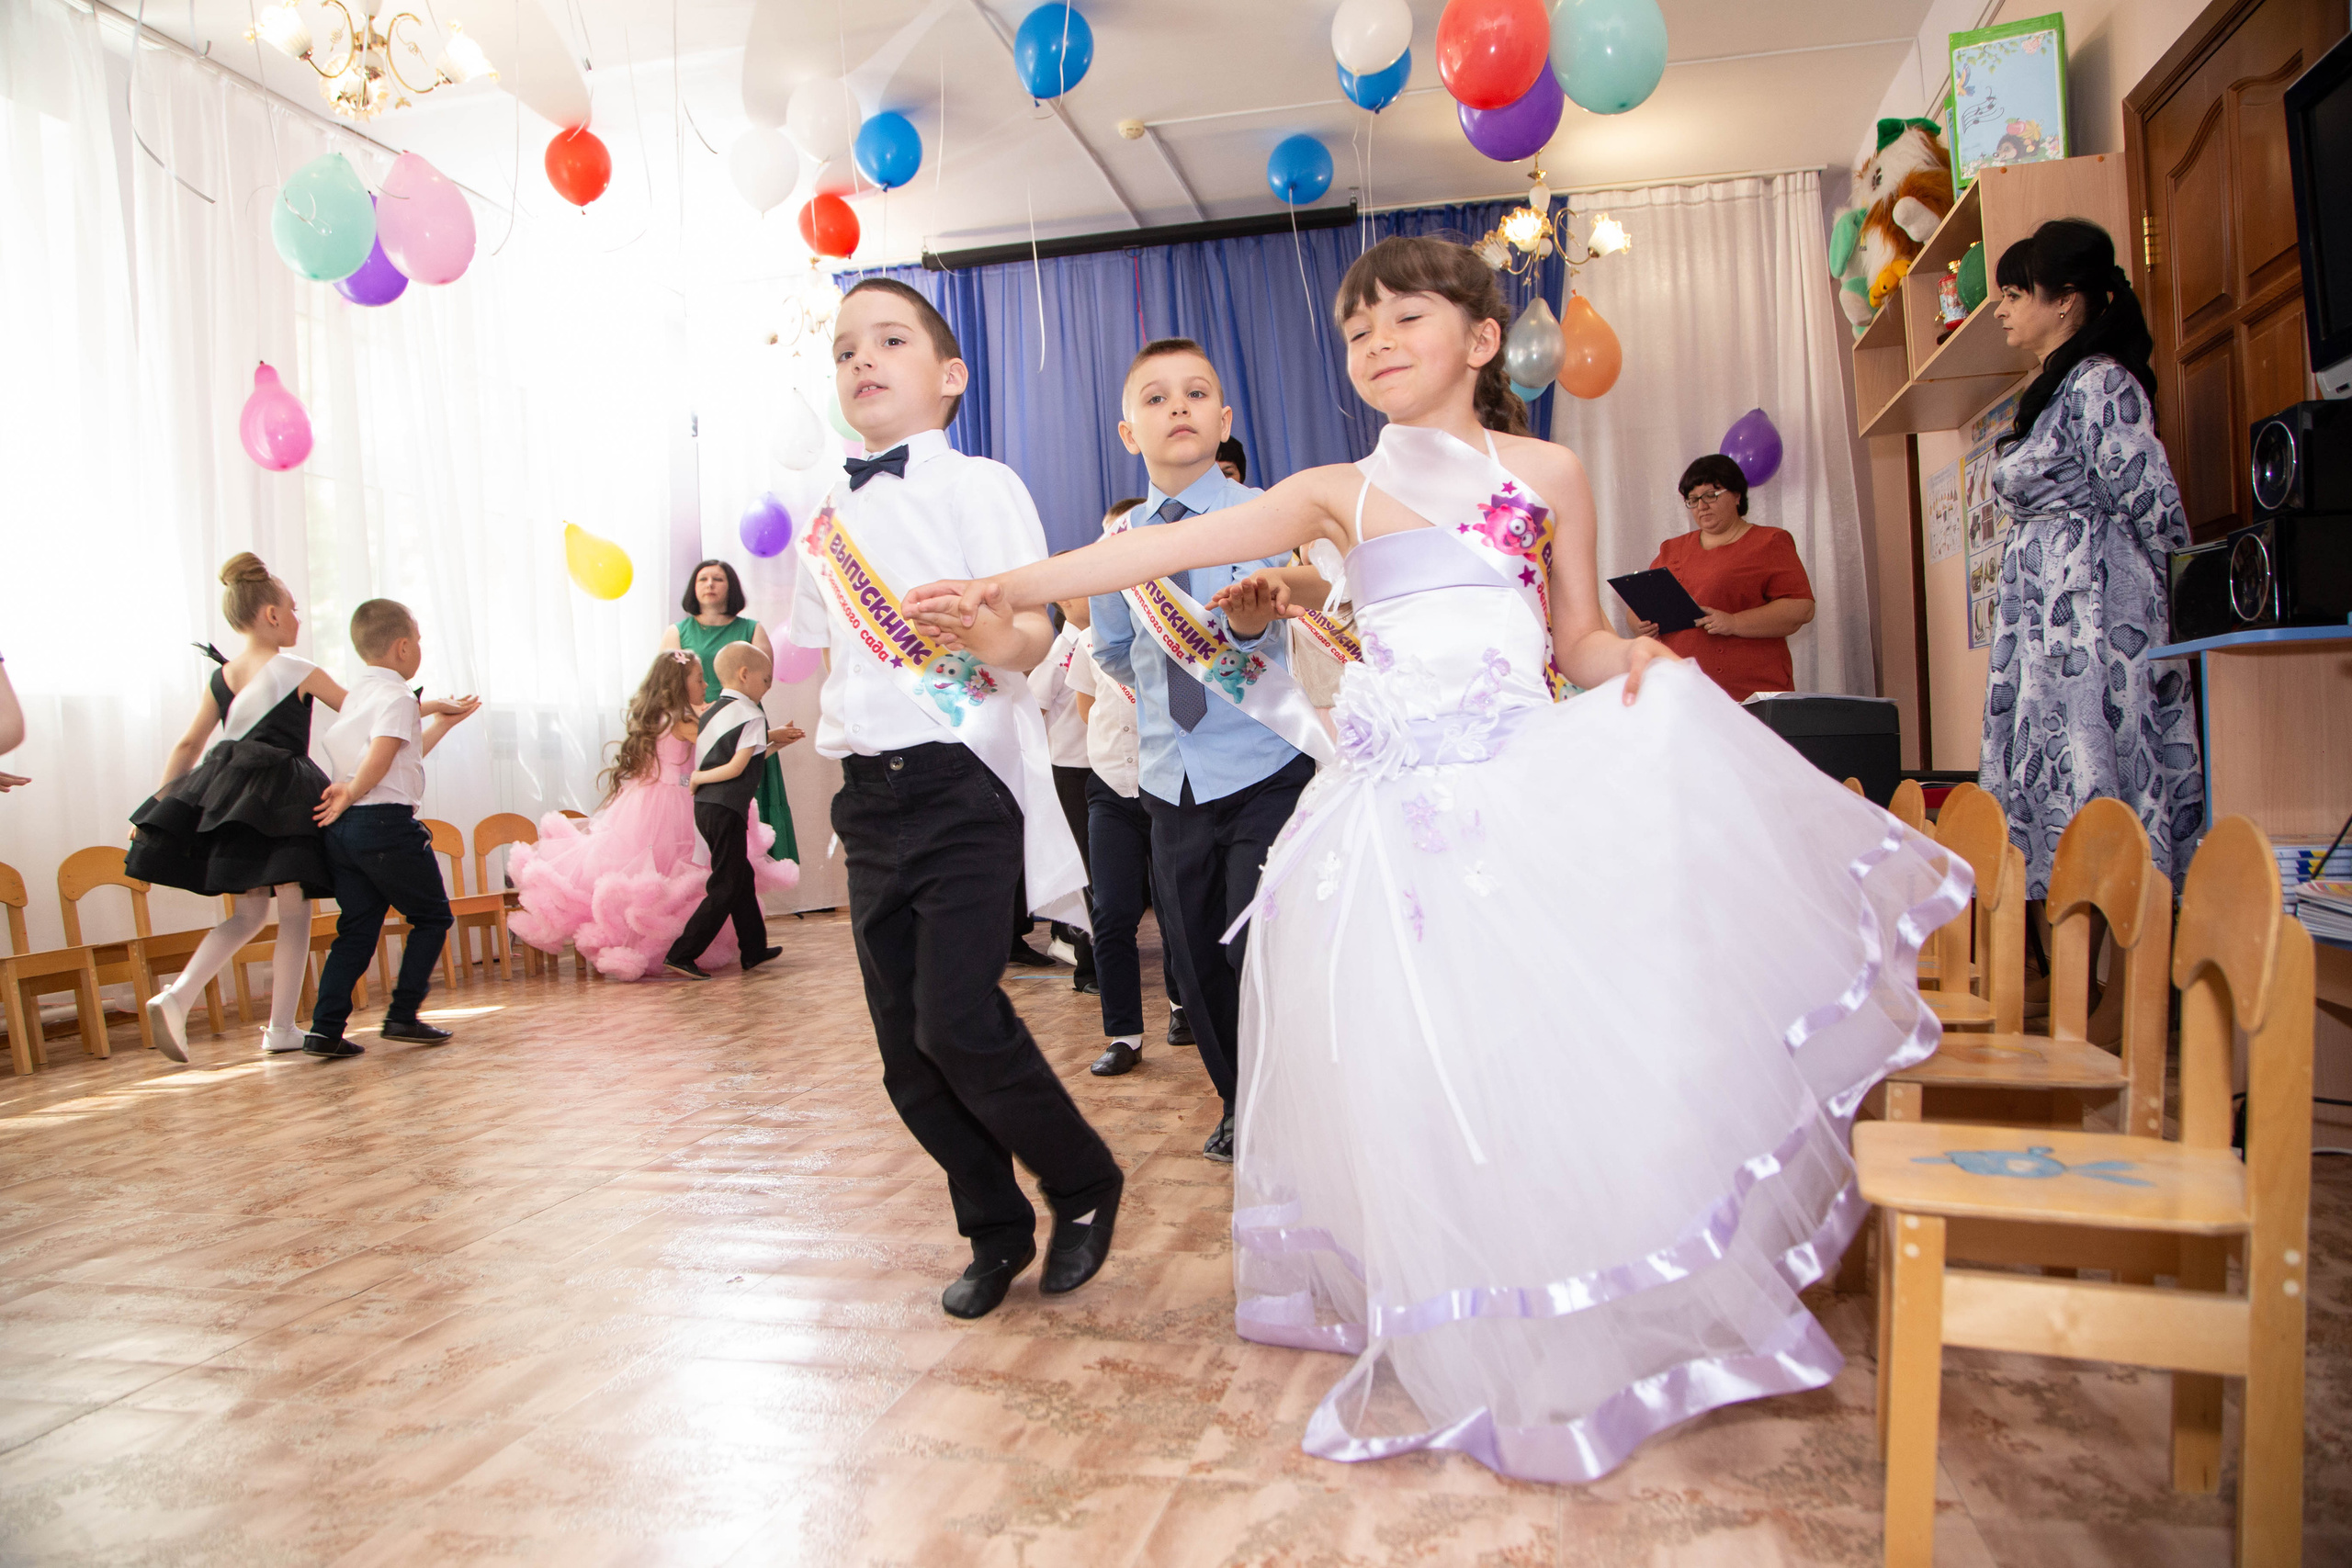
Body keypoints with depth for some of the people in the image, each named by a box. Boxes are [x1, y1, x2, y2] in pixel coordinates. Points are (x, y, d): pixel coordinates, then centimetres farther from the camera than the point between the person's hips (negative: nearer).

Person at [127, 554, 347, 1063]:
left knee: (249, 912, 15)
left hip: (230, 797, 6)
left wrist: (157, 808, 17)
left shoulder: (220, 678, 11)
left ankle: (177, 996, -4)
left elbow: (188, 745, 12)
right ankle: (281, 1029, 4)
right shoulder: (300, 673, -4)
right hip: (283, 798, -6)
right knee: (294, 913, 2)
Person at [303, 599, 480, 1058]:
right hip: (387, 823, -8)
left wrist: (442, 722, 34)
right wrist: (350, 795, -11)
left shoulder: (358, 694, 20)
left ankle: (325, 1029, 3)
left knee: (356, 928, 10)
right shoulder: (398, 697, -8)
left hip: (344, 830, 8)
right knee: (432, 916, 7)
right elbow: (381, 758, -24)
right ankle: (402, 1016, 5)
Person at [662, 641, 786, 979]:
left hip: (704, 806, 9)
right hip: (727, 809, -9)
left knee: (742, 876, 19)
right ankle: (681, 955, -4)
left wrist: (772, 741, 24)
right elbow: (737, 768, -15)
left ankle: (754, 951, 28)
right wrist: (699, 778, -3)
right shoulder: (752, 716, -8)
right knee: (725, 888, -1)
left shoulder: (711, 713, 14)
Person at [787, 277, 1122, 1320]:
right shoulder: (827, 523, 16)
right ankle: (996, 1233, 27)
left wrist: (998, 637, -35)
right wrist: (832, 744, 14)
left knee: (957, 1021, -15)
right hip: (869, 794, 7)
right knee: (906, 1048, 7)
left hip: (964, 783, -6)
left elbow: (1035, 623, -15)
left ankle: (1085, 1187, 12)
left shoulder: (978, 485, -2)